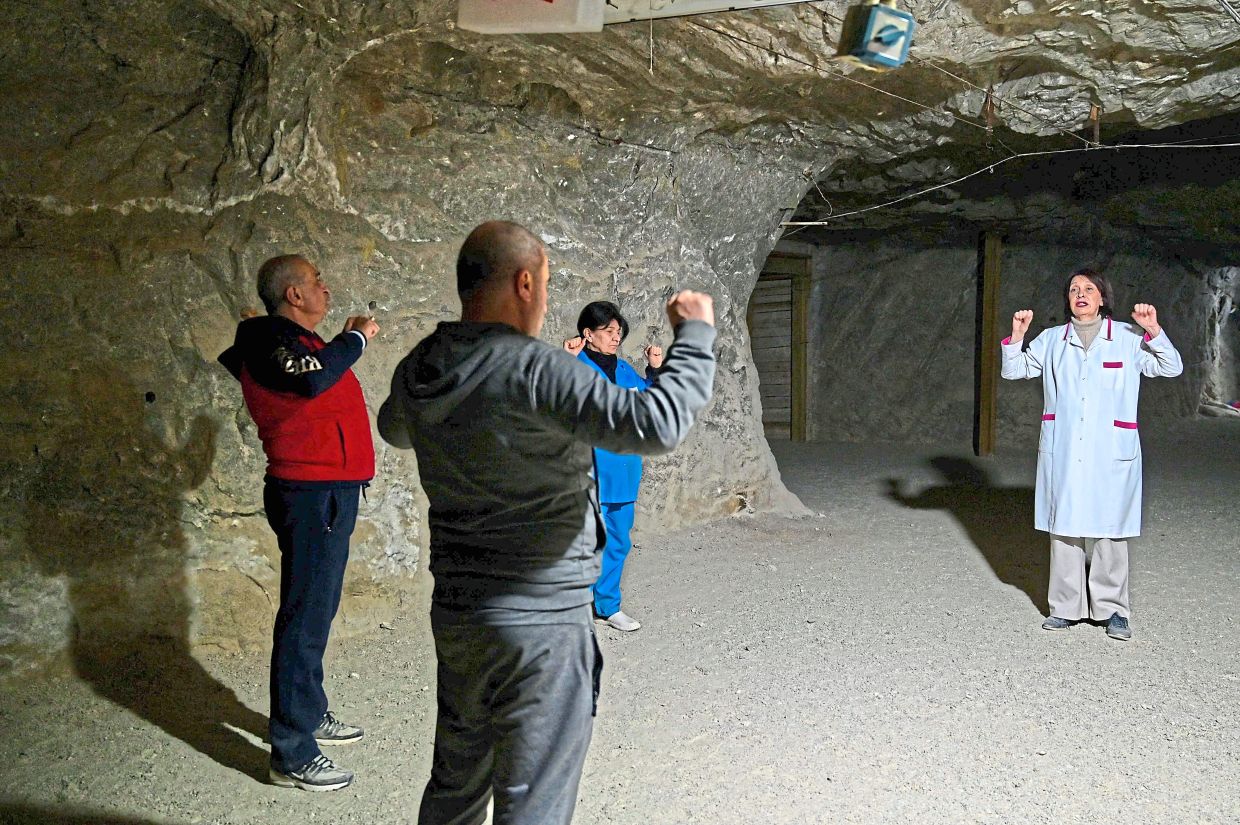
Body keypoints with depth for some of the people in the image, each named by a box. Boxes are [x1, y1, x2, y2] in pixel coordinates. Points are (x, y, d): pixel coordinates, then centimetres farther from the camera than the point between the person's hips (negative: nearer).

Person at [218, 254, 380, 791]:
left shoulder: (294, 340, 17)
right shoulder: (272, 339, -14)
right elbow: (312, 380, -33)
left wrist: (349, 341, 17)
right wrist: (355, 339, -19)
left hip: (329, 492, 11)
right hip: (311, 494, -11)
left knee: (316, 611, 20)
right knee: (305, 617, -7)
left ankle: (311, 715, 35)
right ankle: (292, 754, 0)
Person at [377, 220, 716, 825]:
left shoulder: (417, 371, 1)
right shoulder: (533, 371, -22)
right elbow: (657, 423, -31)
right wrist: (695, 334, -15)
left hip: (457, 613, 8)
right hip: (541, 621, -7)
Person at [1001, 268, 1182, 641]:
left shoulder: (1128, 338, 5)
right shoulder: (1052, 340, 10)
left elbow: (1171, 368, 3)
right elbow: (1014, 370, 12)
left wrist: (1154, 331, -11)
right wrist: (1017, 336, -3)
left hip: (1110, 454, -2)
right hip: (1063, 453, 2)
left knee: (1108, 529, -1)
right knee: (1064, 525, 5)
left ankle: (1112, 609, 9)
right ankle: (1067, 606, 13)